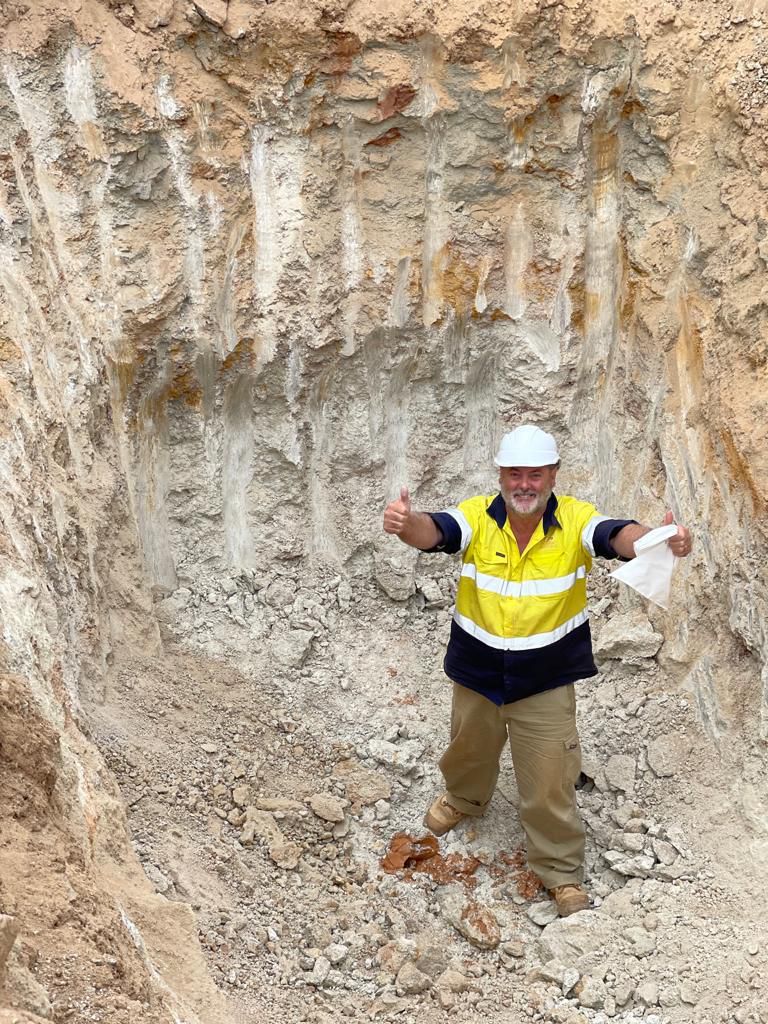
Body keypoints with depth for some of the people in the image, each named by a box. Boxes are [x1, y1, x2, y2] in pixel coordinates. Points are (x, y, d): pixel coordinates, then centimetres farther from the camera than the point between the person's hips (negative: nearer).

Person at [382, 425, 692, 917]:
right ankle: (465, 799, 63)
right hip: (477, 673, 2)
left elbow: (618, 535, -36)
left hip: (547, 680, -2)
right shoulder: (478, 516, -16)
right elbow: (432, 531, -34)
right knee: (470, 752, 29)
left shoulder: (575, 520, -18)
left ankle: (563, 875, 32)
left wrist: (661, 540, -59)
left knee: (550, 787, 7)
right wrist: (405, 522, -59)